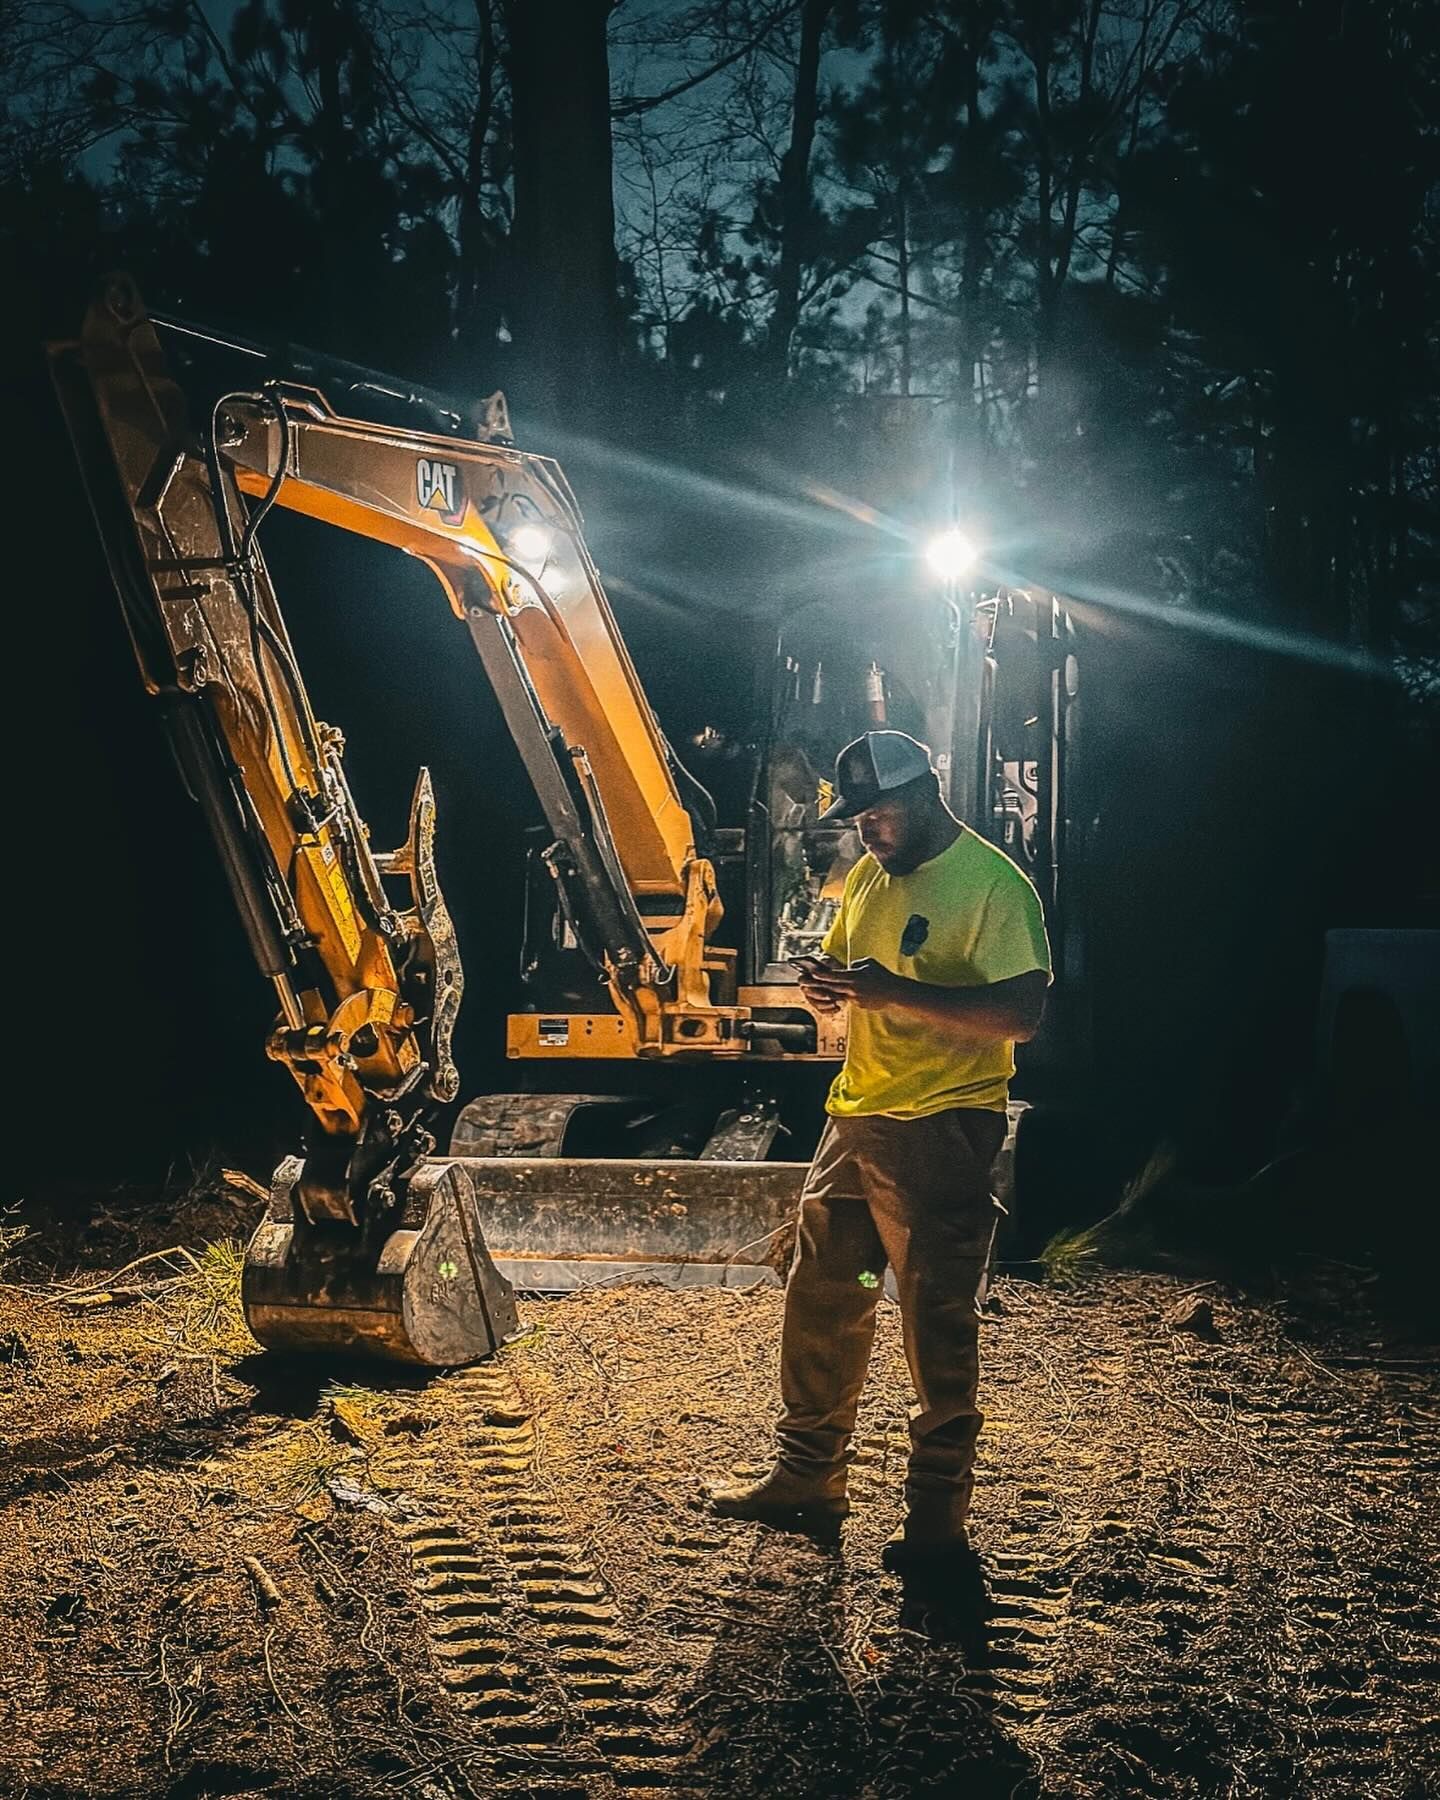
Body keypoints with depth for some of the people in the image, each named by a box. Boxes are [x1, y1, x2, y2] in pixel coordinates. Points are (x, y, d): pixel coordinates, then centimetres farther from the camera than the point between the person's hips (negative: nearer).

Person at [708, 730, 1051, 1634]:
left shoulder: (993, 883, -13)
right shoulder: (870, 875, 13)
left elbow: (1022, 1014, -22)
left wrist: (895, 991, -26)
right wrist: (825, 984, -2)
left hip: (942, 1135, -9)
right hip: (855, 1120, 9)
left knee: (939, 1330, -2)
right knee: (819, 1304, 16)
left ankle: (937, 1530, 7)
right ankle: (808, 1479, 32)